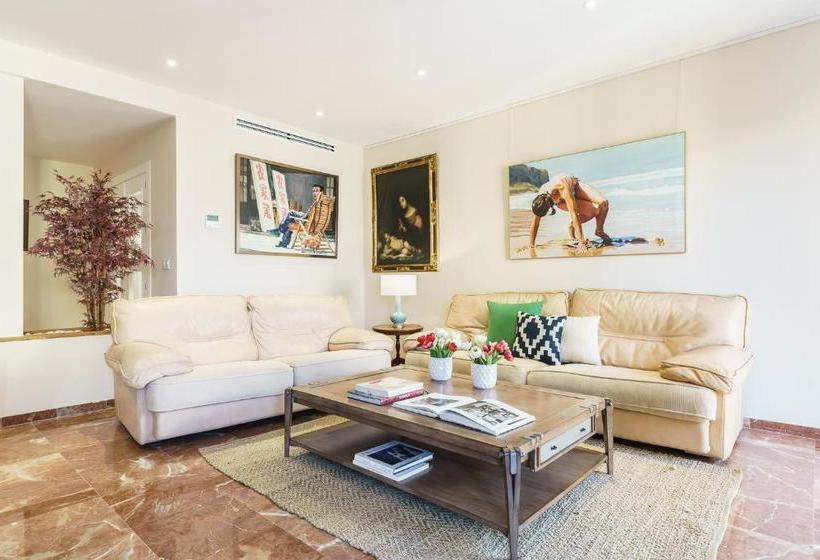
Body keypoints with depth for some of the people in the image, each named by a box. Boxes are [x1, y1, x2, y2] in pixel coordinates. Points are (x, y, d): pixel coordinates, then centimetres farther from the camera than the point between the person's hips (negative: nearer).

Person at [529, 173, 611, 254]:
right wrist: (531, 246, -23)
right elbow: (535, 225, -24)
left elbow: (574, 215, -48)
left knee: (603, 203, -24)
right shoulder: (539, 200, -33)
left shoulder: (563, 189, -46)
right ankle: (572, 227, -1)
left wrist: (581, 242, -49)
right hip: (562, 201, 1)